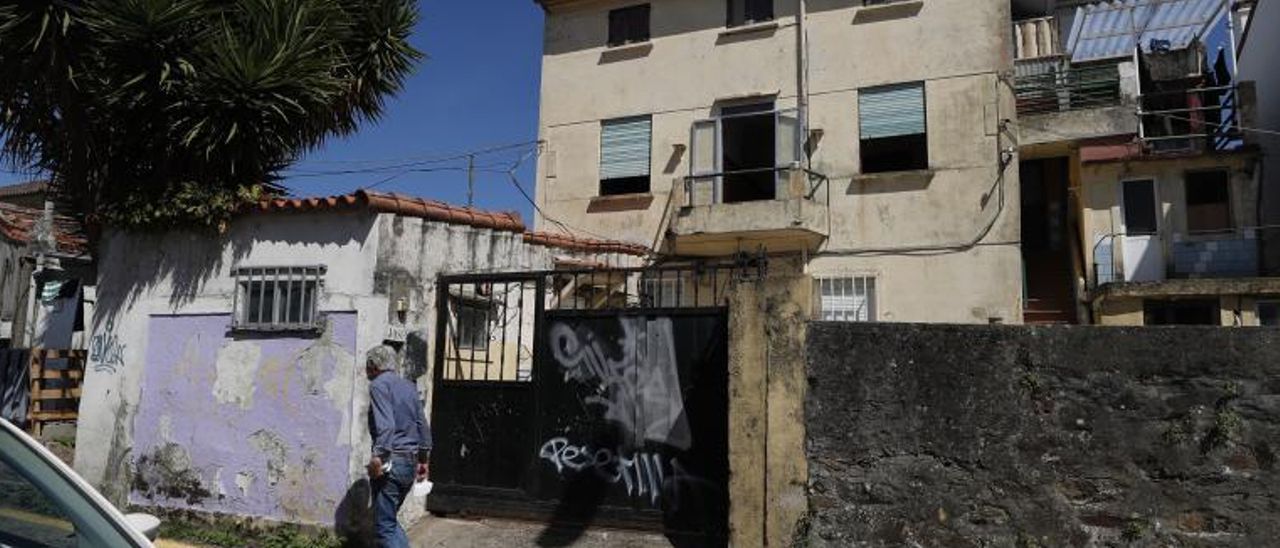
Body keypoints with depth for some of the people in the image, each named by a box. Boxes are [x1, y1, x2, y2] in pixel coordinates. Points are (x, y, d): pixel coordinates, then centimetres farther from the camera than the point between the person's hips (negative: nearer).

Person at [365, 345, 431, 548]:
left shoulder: (378, 385, -6)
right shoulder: (409, 386, 17)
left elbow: (385, 425, -20)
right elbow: (423, 425, 17)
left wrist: (378, 456, -24)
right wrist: (424, 459, 21)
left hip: (391, 461, -8)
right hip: (410, 462, 8)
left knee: (384, 526, -2)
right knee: (390, 519, 20)